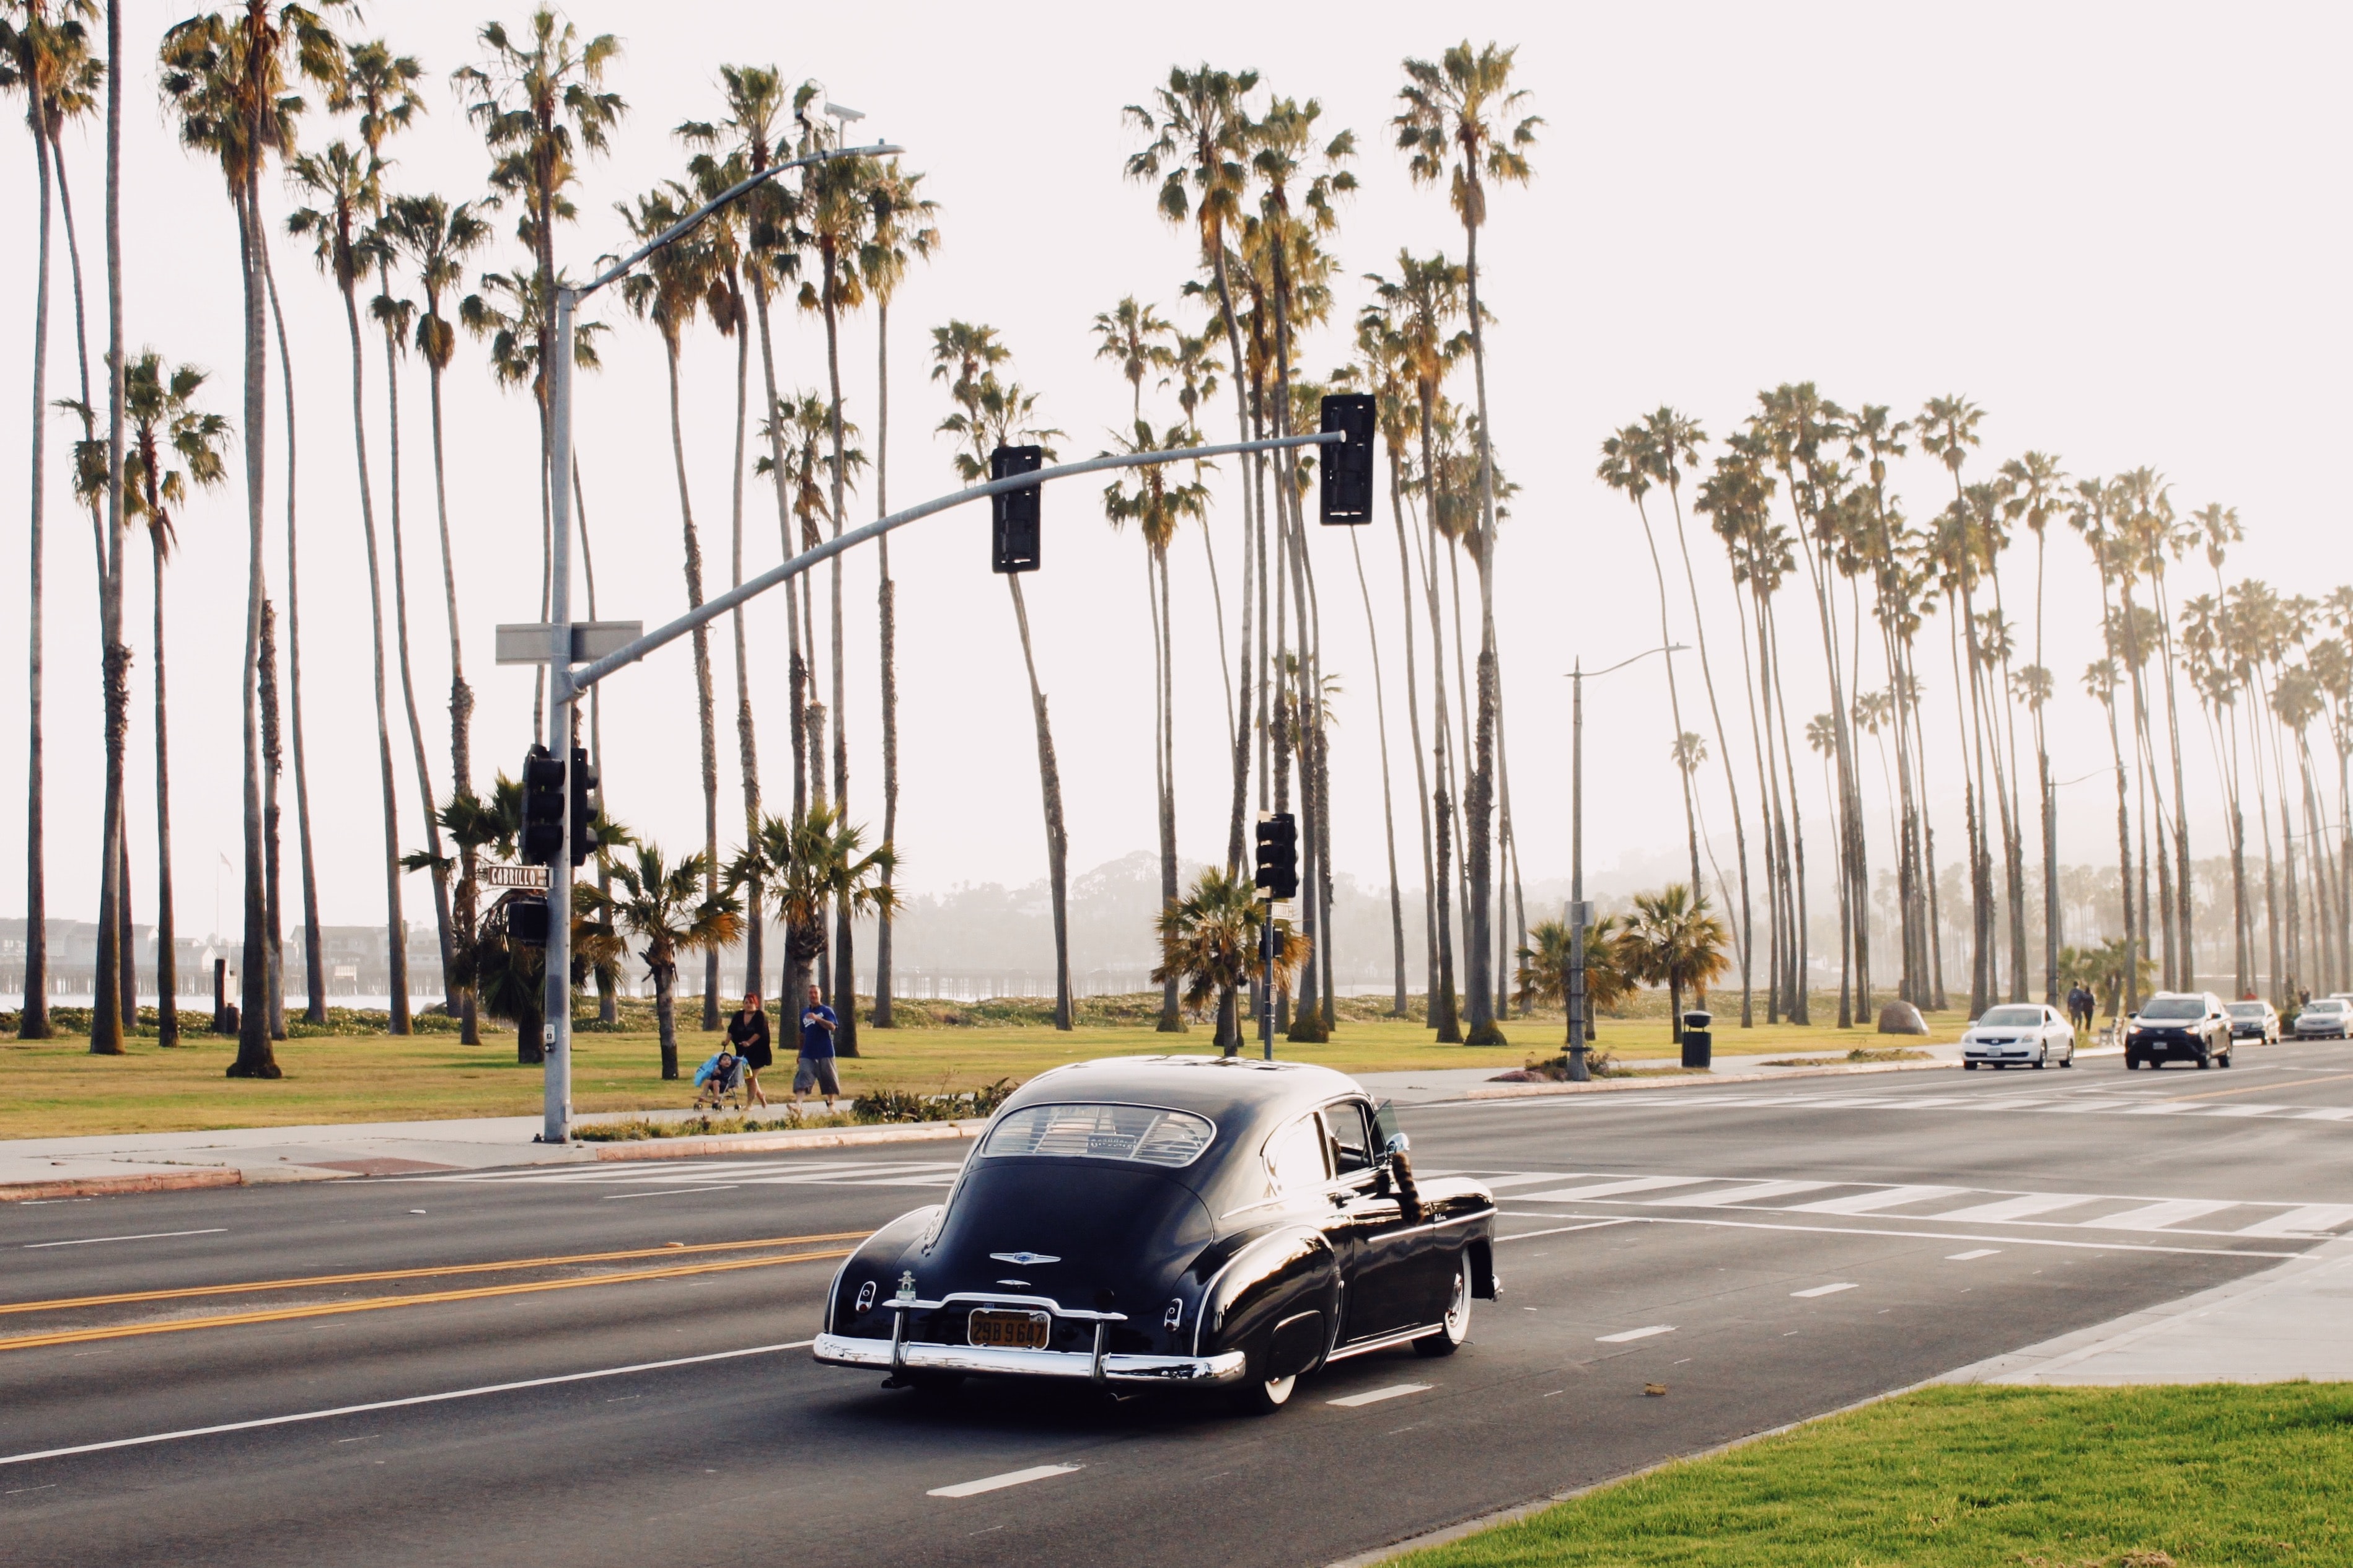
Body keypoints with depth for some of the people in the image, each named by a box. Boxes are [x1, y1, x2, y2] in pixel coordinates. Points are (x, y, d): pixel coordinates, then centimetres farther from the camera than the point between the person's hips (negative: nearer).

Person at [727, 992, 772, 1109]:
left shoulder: (760, 1015, -8)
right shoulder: (739, 1015, 7)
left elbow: (760, 1032, -18)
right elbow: (731, 1029, 3)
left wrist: (749, 1042, -28)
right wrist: (727, 1041, -13)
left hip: (757, 1052, -5)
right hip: (742, 1051, 5)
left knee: (752, 1078, -4)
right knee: (746, 1078, 8)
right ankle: (761, 1096, 31)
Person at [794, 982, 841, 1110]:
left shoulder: (827, 1011, -2)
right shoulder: (804, 1012, 14)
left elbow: (832, 1027, -20)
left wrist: (817, 1019, -33)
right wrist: (800, 1052, 22)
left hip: (824, 1053, -4)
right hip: (808, 1054, 4)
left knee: (828, 1079, 6)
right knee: (802, 1077, -12)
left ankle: (831, 1103, 25)